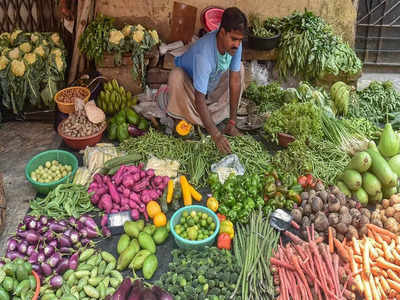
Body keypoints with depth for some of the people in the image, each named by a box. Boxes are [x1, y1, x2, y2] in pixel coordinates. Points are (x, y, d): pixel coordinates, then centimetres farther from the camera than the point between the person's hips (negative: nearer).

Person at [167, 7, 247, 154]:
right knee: (176, 76, -37)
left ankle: (222, 115, -3)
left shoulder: (234, 44, -24)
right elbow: (199, 100, -41)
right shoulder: (203, 54, -41)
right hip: (188, 80, -6)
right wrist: (216, 135, -45)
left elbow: (235, 81, -19)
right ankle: (183, 118, -13)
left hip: (211, 83, 6)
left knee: (239, 68, -8)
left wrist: (232, 122, -20)